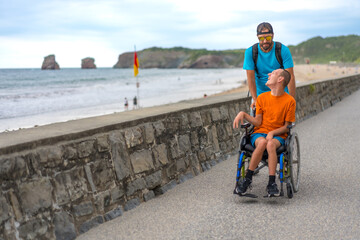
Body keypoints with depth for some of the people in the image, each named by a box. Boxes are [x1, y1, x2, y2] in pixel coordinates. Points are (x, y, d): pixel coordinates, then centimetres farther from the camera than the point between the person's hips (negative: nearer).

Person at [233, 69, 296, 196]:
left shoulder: (290, 101, -1)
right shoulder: (262, 98, 7)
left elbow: (286, 127, -1)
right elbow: (258, 122, 4)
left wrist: (272, 133, -17)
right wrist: (243, 114, -10)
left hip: (278, 136, -1)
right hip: (259, 133, 2)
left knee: (271, 144, -37)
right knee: (262, 142, -35)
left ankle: (271, 183, -35)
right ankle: (248, 178, -27)